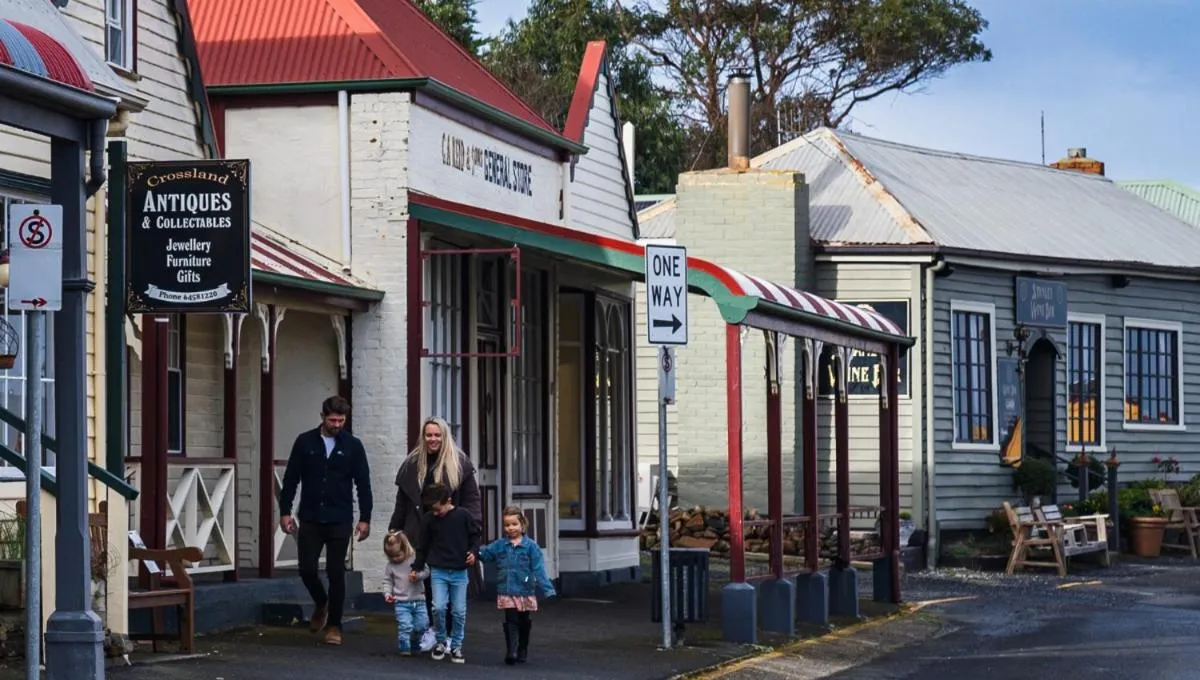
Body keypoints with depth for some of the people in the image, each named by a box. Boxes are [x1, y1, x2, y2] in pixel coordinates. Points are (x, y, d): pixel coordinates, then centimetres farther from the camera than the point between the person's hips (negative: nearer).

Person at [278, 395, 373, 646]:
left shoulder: (352, 445, 1)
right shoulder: (305, 442, 2)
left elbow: (363, 484, 2)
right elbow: (291, 479, 5)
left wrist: (365, 518, -2)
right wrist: (285, 511, 0)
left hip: (340, 521, -1)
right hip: (310, 519, 1)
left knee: (336, 573, -1)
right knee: (307, 568, -2)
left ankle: (334, 625, 8)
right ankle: (321, 604, 28)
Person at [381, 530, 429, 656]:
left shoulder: (415, 559, -1)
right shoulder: (390, 566, 2)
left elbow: (426, 571, -1)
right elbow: (387, 581, 8)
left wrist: (418, 575, -21)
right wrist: (387, 594, -7)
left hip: (418, 600, 1)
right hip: (401, 602, -1)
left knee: (421, 625, 3)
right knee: (405, 626, -14)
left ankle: (414, 644, 24)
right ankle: (404, 647, -3)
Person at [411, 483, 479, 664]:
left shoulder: (463, 516, -6)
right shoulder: (429, 519, -1)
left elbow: (475, 535, 8)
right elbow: (423, 545, 10)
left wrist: (473, 551, -9)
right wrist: (416, 568, 13)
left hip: (459, 572, 0)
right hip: (438, 571, 0)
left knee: (459, 611, 1)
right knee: (439, 607, -11)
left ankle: (456, 646, 15)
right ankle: (440, 641, 10)